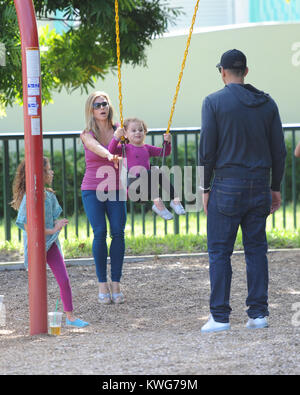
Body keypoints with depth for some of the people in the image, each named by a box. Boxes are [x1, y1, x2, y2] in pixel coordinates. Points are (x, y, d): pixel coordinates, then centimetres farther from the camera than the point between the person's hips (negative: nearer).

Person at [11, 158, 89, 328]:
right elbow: (27, 226, -20)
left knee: (64, 280, -1)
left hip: (50, 243, 6)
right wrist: (51, 230, -19)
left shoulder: (49, 195, 4)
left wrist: (58, 224, -10)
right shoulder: (29, 198, -17)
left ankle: (70, 316, 6)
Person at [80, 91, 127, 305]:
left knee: (118, 231, -10)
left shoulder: (118, 131, 4)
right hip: (92, 190, -2)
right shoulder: (87, 135, -3)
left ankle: (116, 283, -5)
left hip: (115, 190, 2)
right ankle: (102, 284, -6)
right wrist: (110, 156, -45)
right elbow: (96, 147, -25)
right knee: (100, 232, -14)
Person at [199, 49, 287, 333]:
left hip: (227, 185, -4)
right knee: (256, 249, 8)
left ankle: (220, 316, -3)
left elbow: (207, 148, -7)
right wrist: (275, 187, 14)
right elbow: (279, 150, 7)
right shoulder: (267, 104, 8)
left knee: (219, 252, 0)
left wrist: (205, 188, 0)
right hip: (259, 184, 4)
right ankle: (258, 313, 6)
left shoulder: (214, 102, -4)